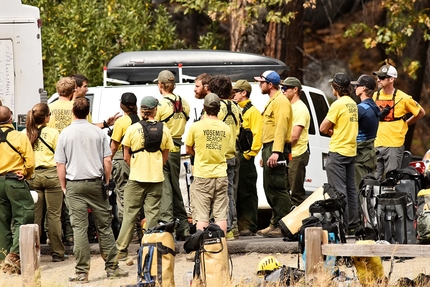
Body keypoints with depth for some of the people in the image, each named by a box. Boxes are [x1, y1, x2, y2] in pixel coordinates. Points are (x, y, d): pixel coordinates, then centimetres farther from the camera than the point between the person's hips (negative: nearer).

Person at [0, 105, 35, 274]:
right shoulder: (20, 137, -10)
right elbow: (30, 163, -9)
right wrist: (26, 175, 11)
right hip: (16, 181, -4)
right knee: (23, 218, -1)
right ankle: (14, 255, -16)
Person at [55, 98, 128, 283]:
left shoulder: (65, 134, -3)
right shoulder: (98, 132, 0)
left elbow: (60, 164, -1)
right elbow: (107, 160, 2)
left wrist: (64, 186, 9)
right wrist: (106, 181, 14)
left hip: (74, 186, -1)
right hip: (96, 183, 1)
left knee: (79, 228, -2)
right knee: (104, 226, 10)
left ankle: (82, 272, -4)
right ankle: (112, 267, 15)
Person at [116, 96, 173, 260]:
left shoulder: (133, 129, -4)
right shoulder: (163, 130, 0)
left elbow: (126, 157, 0)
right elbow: (165, 158, 8)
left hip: (136, 178, -1)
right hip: (156, 178, 1)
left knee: (130, 214, 4)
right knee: (152, 213, 5)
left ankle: (122, 250, 5)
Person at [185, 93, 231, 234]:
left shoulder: (196, 127, -6)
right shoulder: (225, 128, 2)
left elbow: (188, 149, 7)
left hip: (202, 176, -3)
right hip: (221, 175, 3)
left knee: (201, 216, -2)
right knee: (221, 215, 5)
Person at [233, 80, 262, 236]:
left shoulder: (252, 111, -4)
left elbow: (257, 136, -11)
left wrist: (248, 154, -16)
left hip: (244, 157, -8)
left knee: (247, 193, -5)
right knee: (235, 192, 8)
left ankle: (249, 226, -4)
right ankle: (240, 224, 13)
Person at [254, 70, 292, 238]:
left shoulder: (281, 102, -11)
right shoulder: (272, 102, 22)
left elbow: (281, 128, -20)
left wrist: (276, 152, -27)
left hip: (276, 149, -11)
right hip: (269, 148, 11)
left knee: (277, 188, -12)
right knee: (269, 188, 12)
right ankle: (275, 224, 16)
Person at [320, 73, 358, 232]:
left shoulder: (338, 104, -14)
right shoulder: (353, 104, 11)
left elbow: (323, 128, -12)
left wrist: (330, 129, 7)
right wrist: (335, 130, 2)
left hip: (338, 151, -9)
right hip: (351, 150, 9)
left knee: (338, 190, -7)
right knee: (350, 189, 12)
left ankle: (342, 224, -10)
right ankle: (353, 223, 14)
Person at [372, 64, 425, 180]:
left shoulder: (403, 98, -5)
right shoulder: (375, 96, 9)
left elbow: (421, 113, 8)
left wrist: (405, 124, 8)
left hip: (394, 145, -5)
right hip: (377, 145, 5)